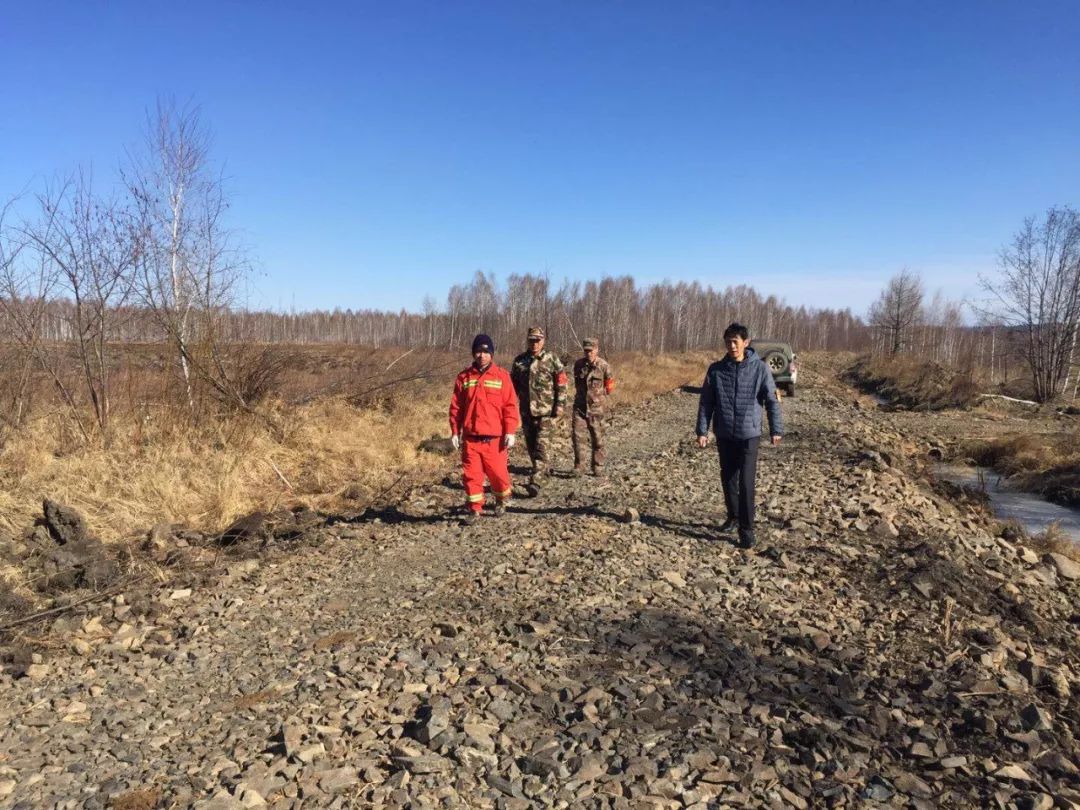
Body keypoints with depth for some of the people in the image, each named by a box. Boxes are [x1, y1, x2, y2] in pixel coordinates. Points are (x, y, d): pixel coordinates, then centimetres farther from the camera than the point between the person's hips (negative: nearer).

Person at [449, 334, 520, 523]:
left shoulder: (501, 376, 0)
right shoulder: (464, 377, 5)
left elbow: (510, 406, -2)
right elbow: (456, 407, 7)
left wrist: (510, 431, -7)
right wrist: (455, 432, 3)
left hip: (495, 438, -2)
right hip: (470, 438, 2)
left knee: (498, 472, 3)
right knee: (471, 474, 4)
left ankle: (502, 500, 32)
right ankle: (475, 508, 19)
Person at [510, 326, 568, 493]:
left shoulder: (552, 358, -2)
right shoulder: (519, 360, 7)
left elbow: (561, 383, -2)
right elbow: (513, 384, 14)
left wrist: (560, 405, -8)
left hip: (546, 410, -4)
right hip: (526, 410, 4)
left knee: (541, 444, -11)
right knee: (530, 445, 12)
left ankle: (535, 480, -13)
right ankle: (545, 467, 35)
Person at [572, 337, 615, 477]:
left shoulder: (603, 366, -9)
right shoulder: (578, 364, 0)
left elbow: (609, 386, 5)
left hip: (596, 407, -2)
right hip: (580, 406, 2)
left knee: (597, 439, 5)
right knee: (577, 436, -6)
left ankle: (598, 468, 16)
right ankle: (579, 466, 1)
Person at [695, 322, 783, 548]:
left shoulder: (759, 368, -6)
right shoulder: (716, 370, -1)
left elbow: (772, 400, -1)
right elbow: (706, 403, 3)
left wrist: (776, 429, -1)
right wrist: (702, 430, -1)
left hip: (749, 434, -3)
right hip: (724, 434, 3)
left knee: (746, 482, -7)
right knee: (728, 479, 14)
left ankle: (746, 529, 2)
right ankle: (733, 517, 34)